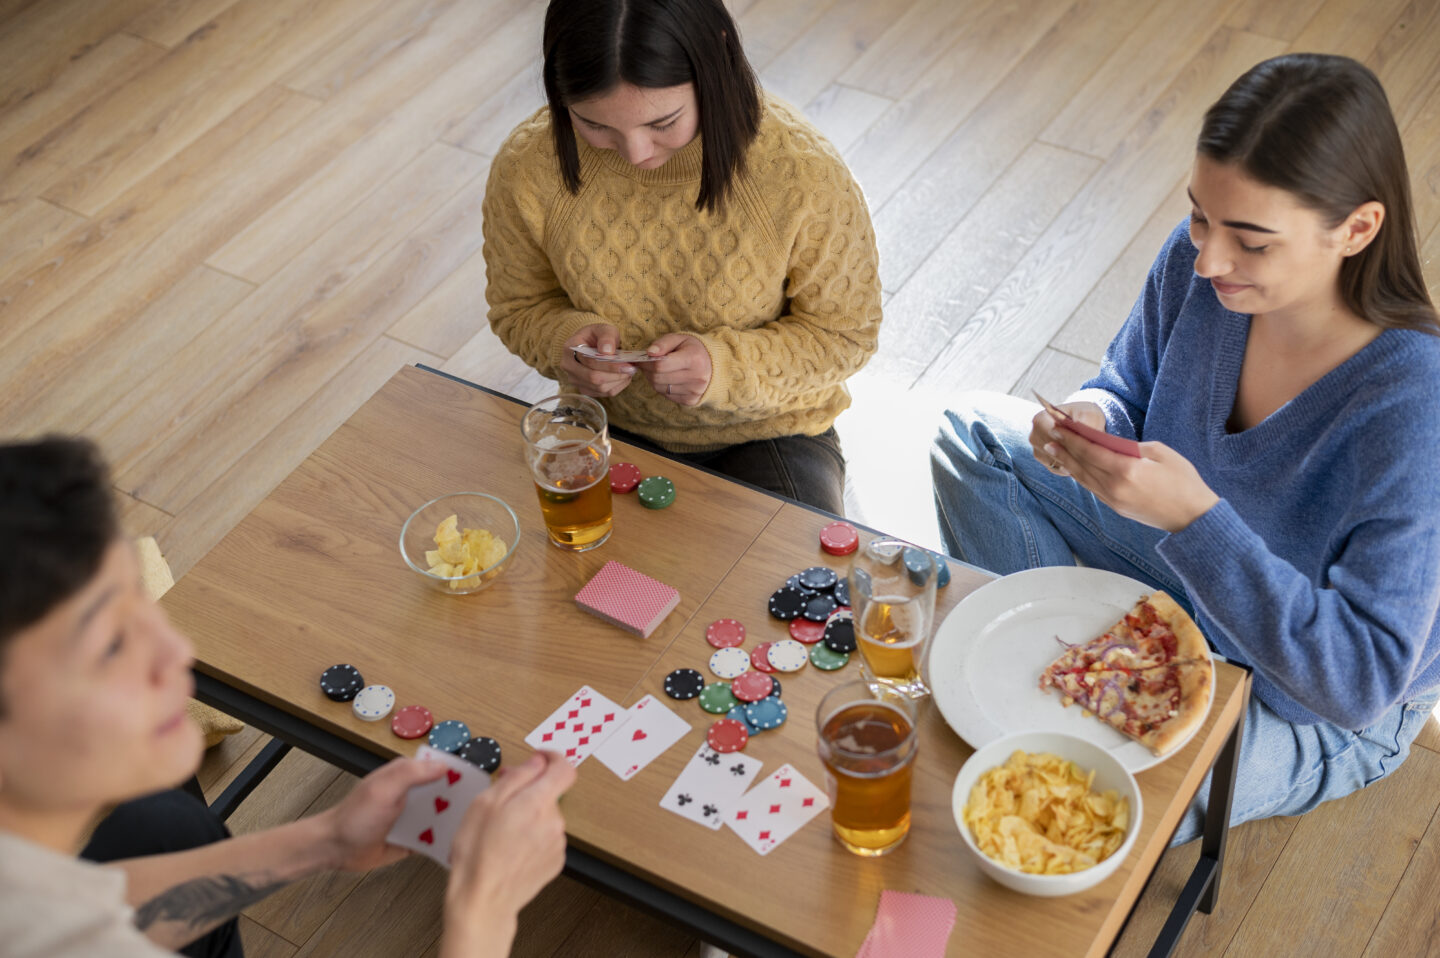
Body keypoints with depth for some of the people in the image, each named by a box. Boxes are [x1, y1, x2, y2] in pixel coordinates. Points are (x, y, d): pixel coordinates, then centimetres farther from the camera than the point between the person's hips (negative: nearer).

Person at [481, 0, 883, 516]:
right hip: (610, 428, 1)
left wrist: (724, 365, -26)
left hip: (768, 430, -1)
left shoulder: (805, 175, -24)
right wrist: (566, 340, -22)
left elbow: (844, 332, -8)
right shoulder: (525, 170, -18)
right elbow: (519, 308, 2)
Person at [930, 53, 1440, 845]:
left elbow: (1361, 676, -38)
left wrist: (1196, 518, -46)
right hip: (1183, 557, 7)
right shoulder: (1197, 261, -21)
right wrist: (1093, 420, -24)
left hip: (1319, 712, -6)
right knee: (973, 438, 6)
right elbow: (1132, 386, 1)